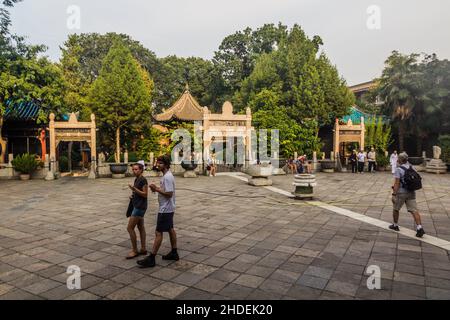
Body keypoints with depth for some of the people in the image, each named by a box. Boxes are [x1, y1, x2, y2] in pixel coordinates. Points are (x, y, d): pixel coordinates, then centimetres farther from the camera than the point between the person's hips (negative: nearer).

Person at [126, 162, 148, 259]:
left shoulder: (143, 180, -15)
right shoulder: (136, 180, 13)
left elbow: (145, 194, -17)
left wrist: (134, 189, -25)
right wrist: (132, 196, 6)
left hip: (140, 207, -10)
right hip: (137, 206, 10)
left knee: (130, 228, -8)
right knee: (141, 227, 12)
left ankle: (135, 251, 1)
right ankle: (143, 249, 18)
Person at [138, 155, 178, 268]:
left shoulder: (167, 177, -21)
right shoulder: (166, 175, 11)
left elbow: (169, 194, -25)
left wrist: (156, 189, -17)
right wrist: (157, 188, 2)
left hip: (165, 209, -10)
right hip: (168, 208, 10)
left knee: (158, 232, -5)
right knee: (170, 229, 16)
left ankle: (151, 259, 1)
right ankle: (174, 253, 26)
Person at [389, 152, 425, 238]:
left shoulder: (398, 169, -13)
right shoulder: (411, 167, 7)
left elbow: (397, 183, -18)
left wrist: (394, 194, -17)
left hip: (401, 193, -5)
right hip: (411, 192, 5)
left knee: (396, 209, 14)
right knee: (414, 210, -1)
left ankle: (395, 225, 26)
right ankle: (419, 227, -13)